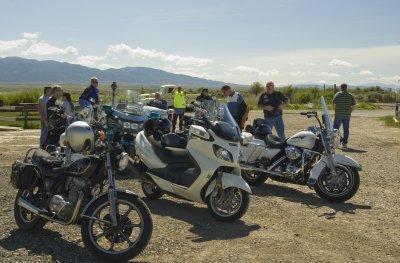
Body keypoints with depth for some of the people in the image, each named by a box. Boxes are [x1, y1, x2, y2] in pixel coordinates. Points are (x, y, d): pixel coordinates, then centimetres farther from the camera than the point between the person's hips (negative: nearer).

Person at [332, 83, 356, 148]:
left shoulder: (337, 95, -2)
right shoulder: (350, 96, 6)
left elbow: (333, 104, -6)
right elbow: (353, 106, 5)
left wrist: (336, 111, 7)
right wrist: (350, 112, 14)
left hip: (338, 114, -2)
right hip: (347, 115, 2)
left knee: (335, 128, 6)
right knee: (346, 129, 6)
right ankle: (344, 143, 5)